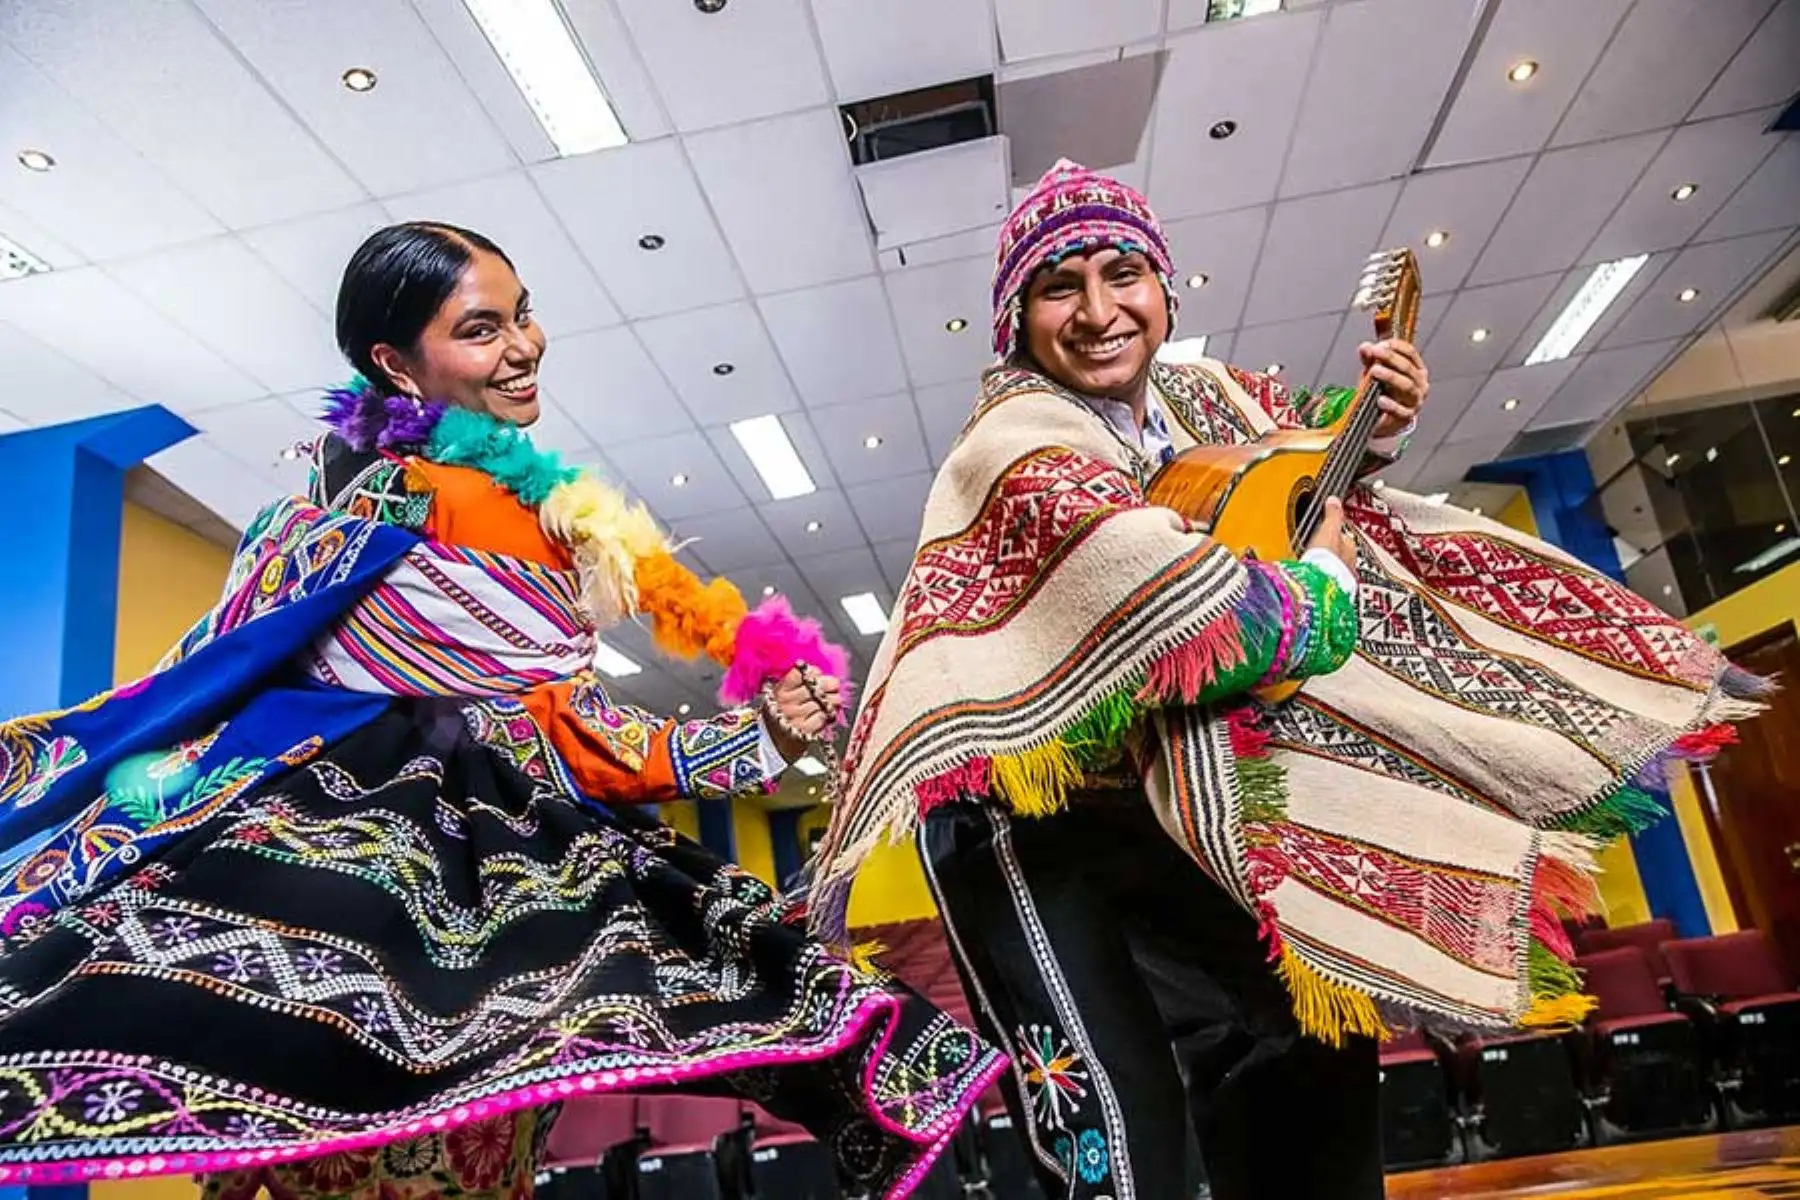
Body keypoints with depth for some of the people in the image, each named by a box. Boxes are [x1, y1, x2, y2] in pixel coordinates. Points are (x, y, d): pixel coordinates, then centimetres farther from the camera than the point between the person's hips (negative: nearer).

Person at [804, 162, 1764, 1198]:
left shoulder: (1200, 394, 3)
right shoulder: (1018, 448, -22)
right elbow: (1223, 618, -31)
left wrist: (1377, 428, 3)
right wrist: (1324, 573, -11)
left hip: (1173, 800, 8)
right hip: (1037, 820, -8)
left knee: (1314, 1069, 16)